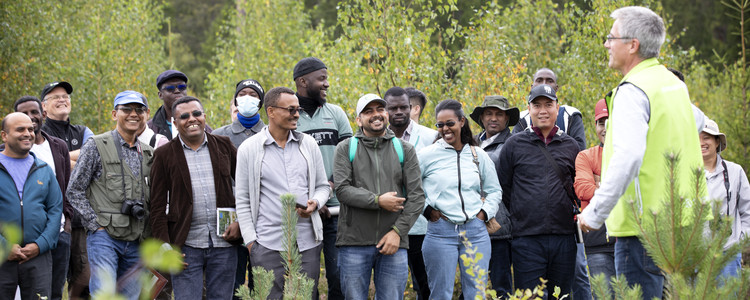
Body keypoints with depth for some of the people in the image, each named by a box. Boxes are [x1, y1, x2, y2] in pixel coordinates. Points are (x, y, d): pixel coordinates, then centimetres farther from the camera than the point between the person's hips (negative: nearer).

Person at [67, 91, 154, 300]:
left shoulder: (148, 153, 15)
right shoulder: (96, 147, -1)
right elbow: (74, 191, -2)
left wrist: (147, 235, 9)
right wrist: (96, 225, -8)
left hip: (136, 242, 5)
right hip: (104, 237, -5)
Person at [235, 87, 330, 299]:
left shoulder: (308, 144, 10)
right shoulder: (249, 149, 2)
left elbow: (323, 186, 18)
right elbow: (242, 200, 4)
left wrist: (315, 203, -5)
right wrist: (250, 241, -2)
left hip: (307, 242, 3)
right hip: (268, 246, -3)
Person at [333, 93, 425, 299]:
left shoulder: (405, 150, 11)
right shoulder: (346, 149, 7)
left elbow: (417, 196, 3)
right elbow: (342, 189, -7)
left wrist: (398, 231, -8)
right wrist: (378, 201, -17)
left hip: (394, 244, 1)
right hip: (354, 244, -1)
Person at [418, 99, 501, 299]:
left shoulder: (479, 155, 11)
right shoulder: (427, 155, 1)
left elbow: (494, 191, 20)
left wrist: (485, 212, 6)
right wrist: (426, 209, -3)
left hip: (476, 232, 3)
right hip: (440, 231, -2)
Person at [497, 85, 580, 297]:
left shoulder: (570, 145, 12)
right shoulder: (514, 144, 5)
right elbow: (503, 189, 8)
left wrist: (572, 212, 12)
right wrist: (520, 217, 7)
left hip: (563, 238, 3)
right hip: (527, 239, -2)